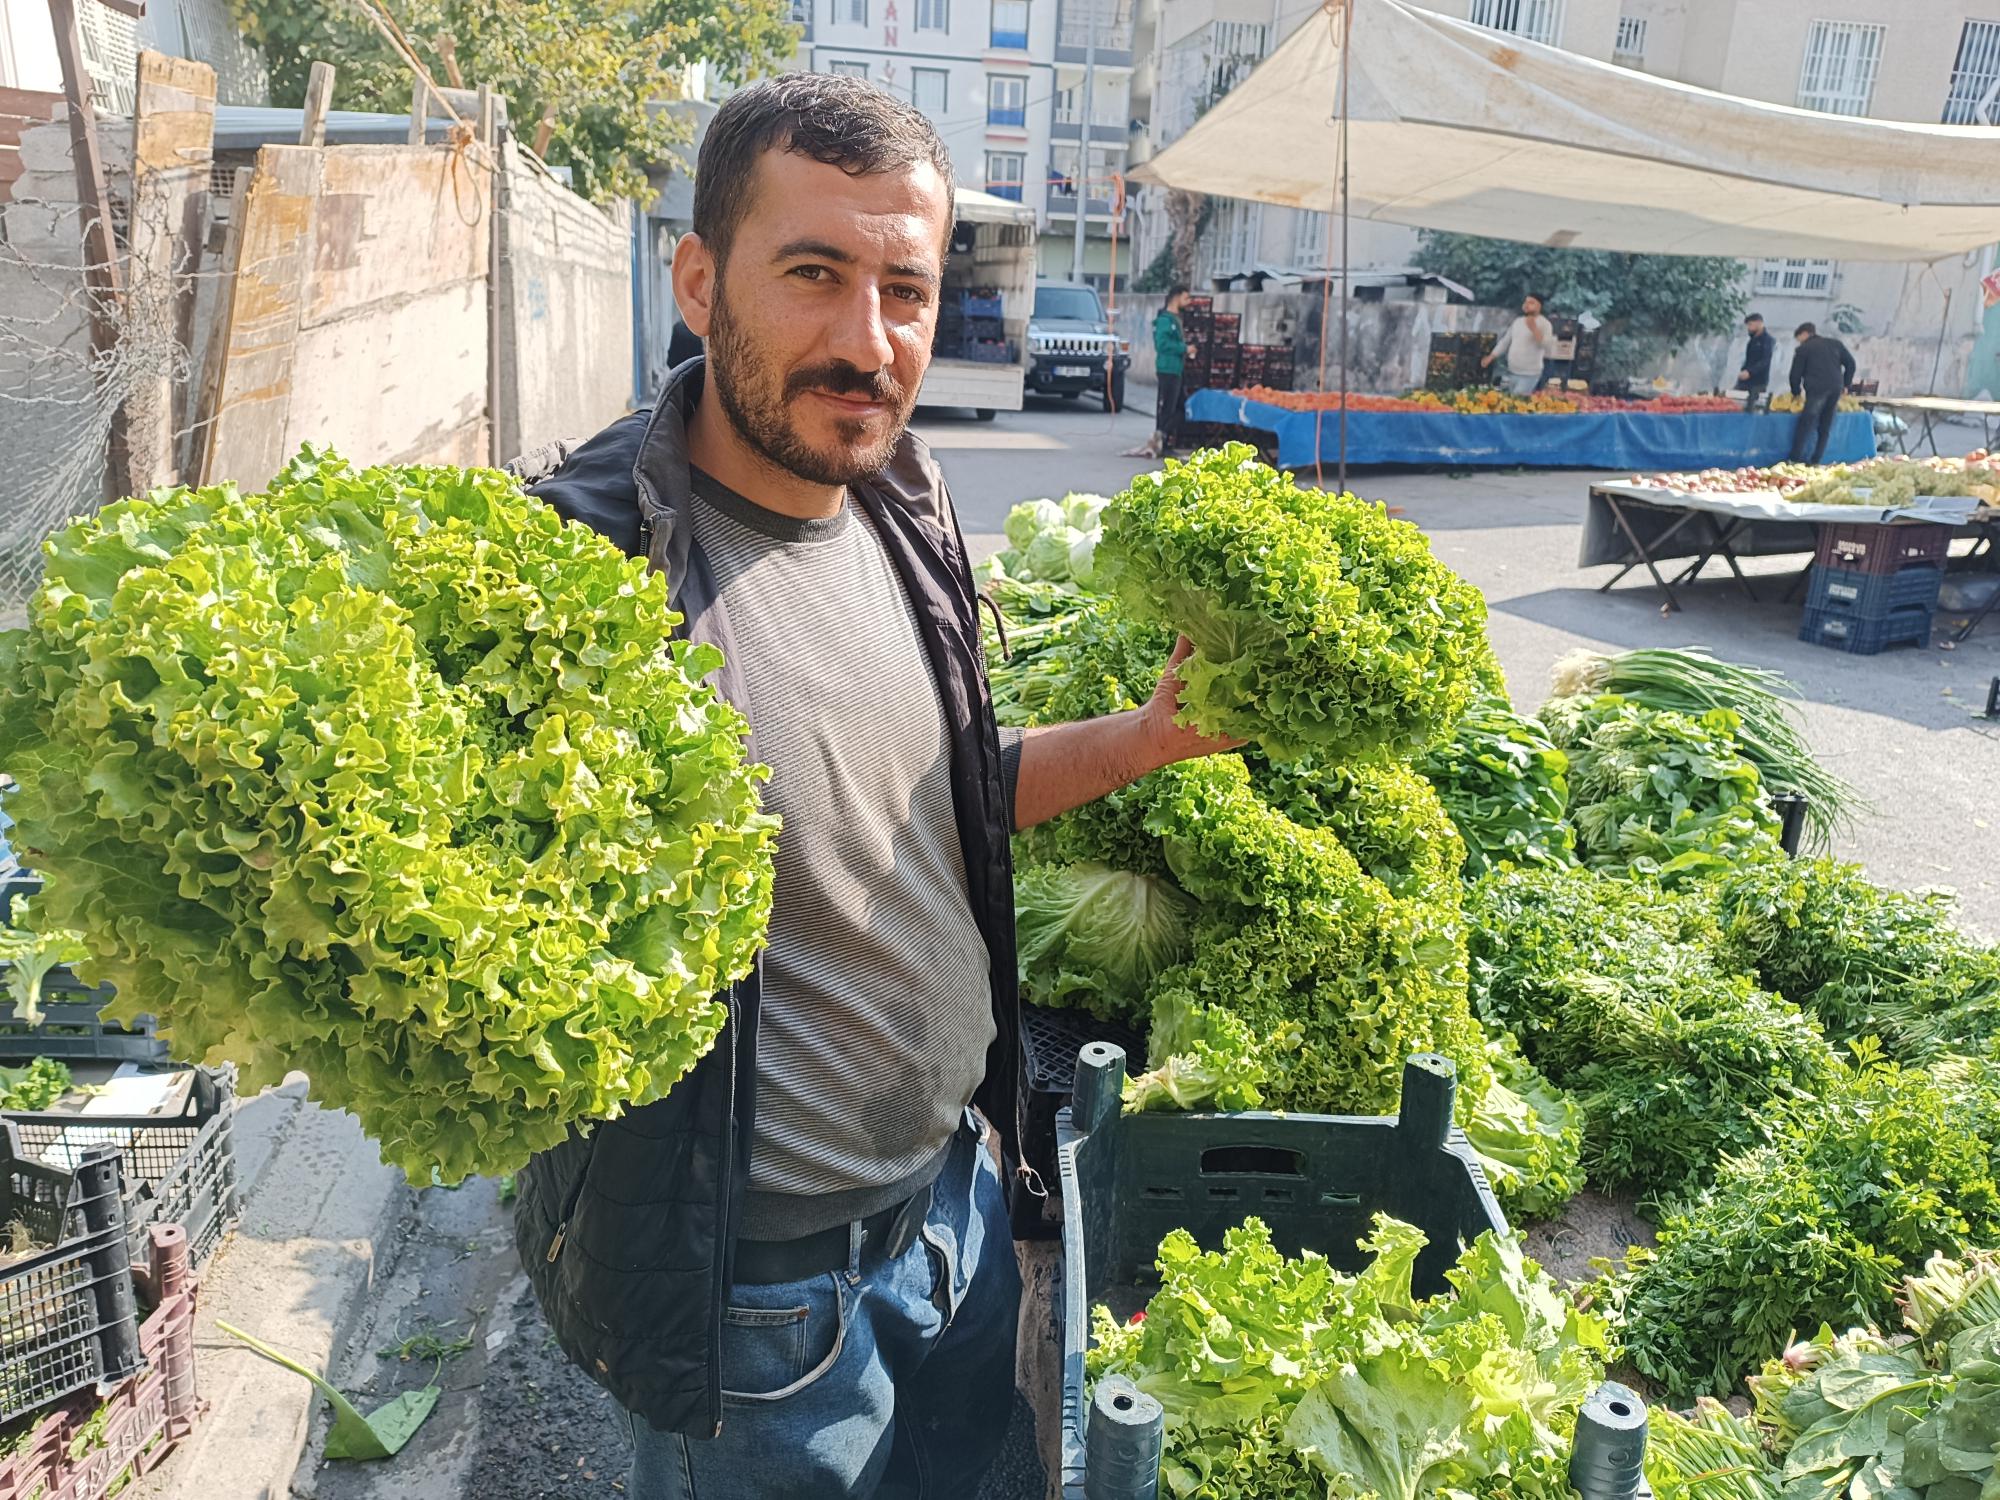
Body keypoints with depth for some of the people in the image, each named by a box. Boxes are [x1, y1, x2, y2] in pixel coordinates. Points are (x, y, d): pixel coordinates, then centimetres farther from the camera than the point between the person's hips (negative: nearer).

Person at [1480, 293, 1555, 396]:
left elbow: (1549, 347, -21)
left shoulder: (1544, 324, -8)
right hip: (1511, 372, 7)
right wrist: (1490, 357, 12)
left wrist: (1534, 329, -27)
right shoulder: (1518, 321, 12)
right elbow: (1505, 341, 19)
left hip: (1529, 374, -7)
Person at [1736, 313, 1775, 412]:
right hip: (1744, 381, 7)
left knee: (1751, 409, -10)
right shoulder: (1752, 340, 17)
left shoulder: (1767, 340, -7)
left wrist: (1749, 372, -30)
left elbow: (1765, 361, -18)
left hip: (1758, 383, -7)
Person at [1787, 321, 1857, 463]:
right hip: (1836, 388, 5)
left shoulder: (1803, 349, 7)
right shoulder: (1835, 344, 20)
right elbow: (1850, 363, 16)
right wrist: (1846, 385, 21)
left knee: (1805, 423, -3)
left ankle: (1796, 457, -8)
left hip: (1817, 389, -5)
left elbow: (1795, 374, 6)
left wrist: (1796, 392, 20)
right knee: (1826, 426, 9)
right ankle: (1816, 459, 7)